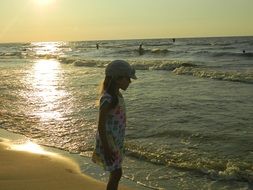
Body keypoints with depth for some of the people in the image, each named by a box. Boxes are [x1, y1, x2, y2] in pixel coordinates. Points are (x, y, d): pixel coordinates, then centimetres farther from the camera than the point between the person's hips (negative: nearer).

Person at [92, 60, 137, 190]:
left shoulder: (117, 95, 6)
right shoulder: (107, 99, -23)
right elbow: (101, 126, -22)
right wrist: (106, 149, -21)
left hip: (116, 141, 9)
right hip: (108, 142, -9)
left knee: (116, 173, 17)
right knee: (116, 173, -2)